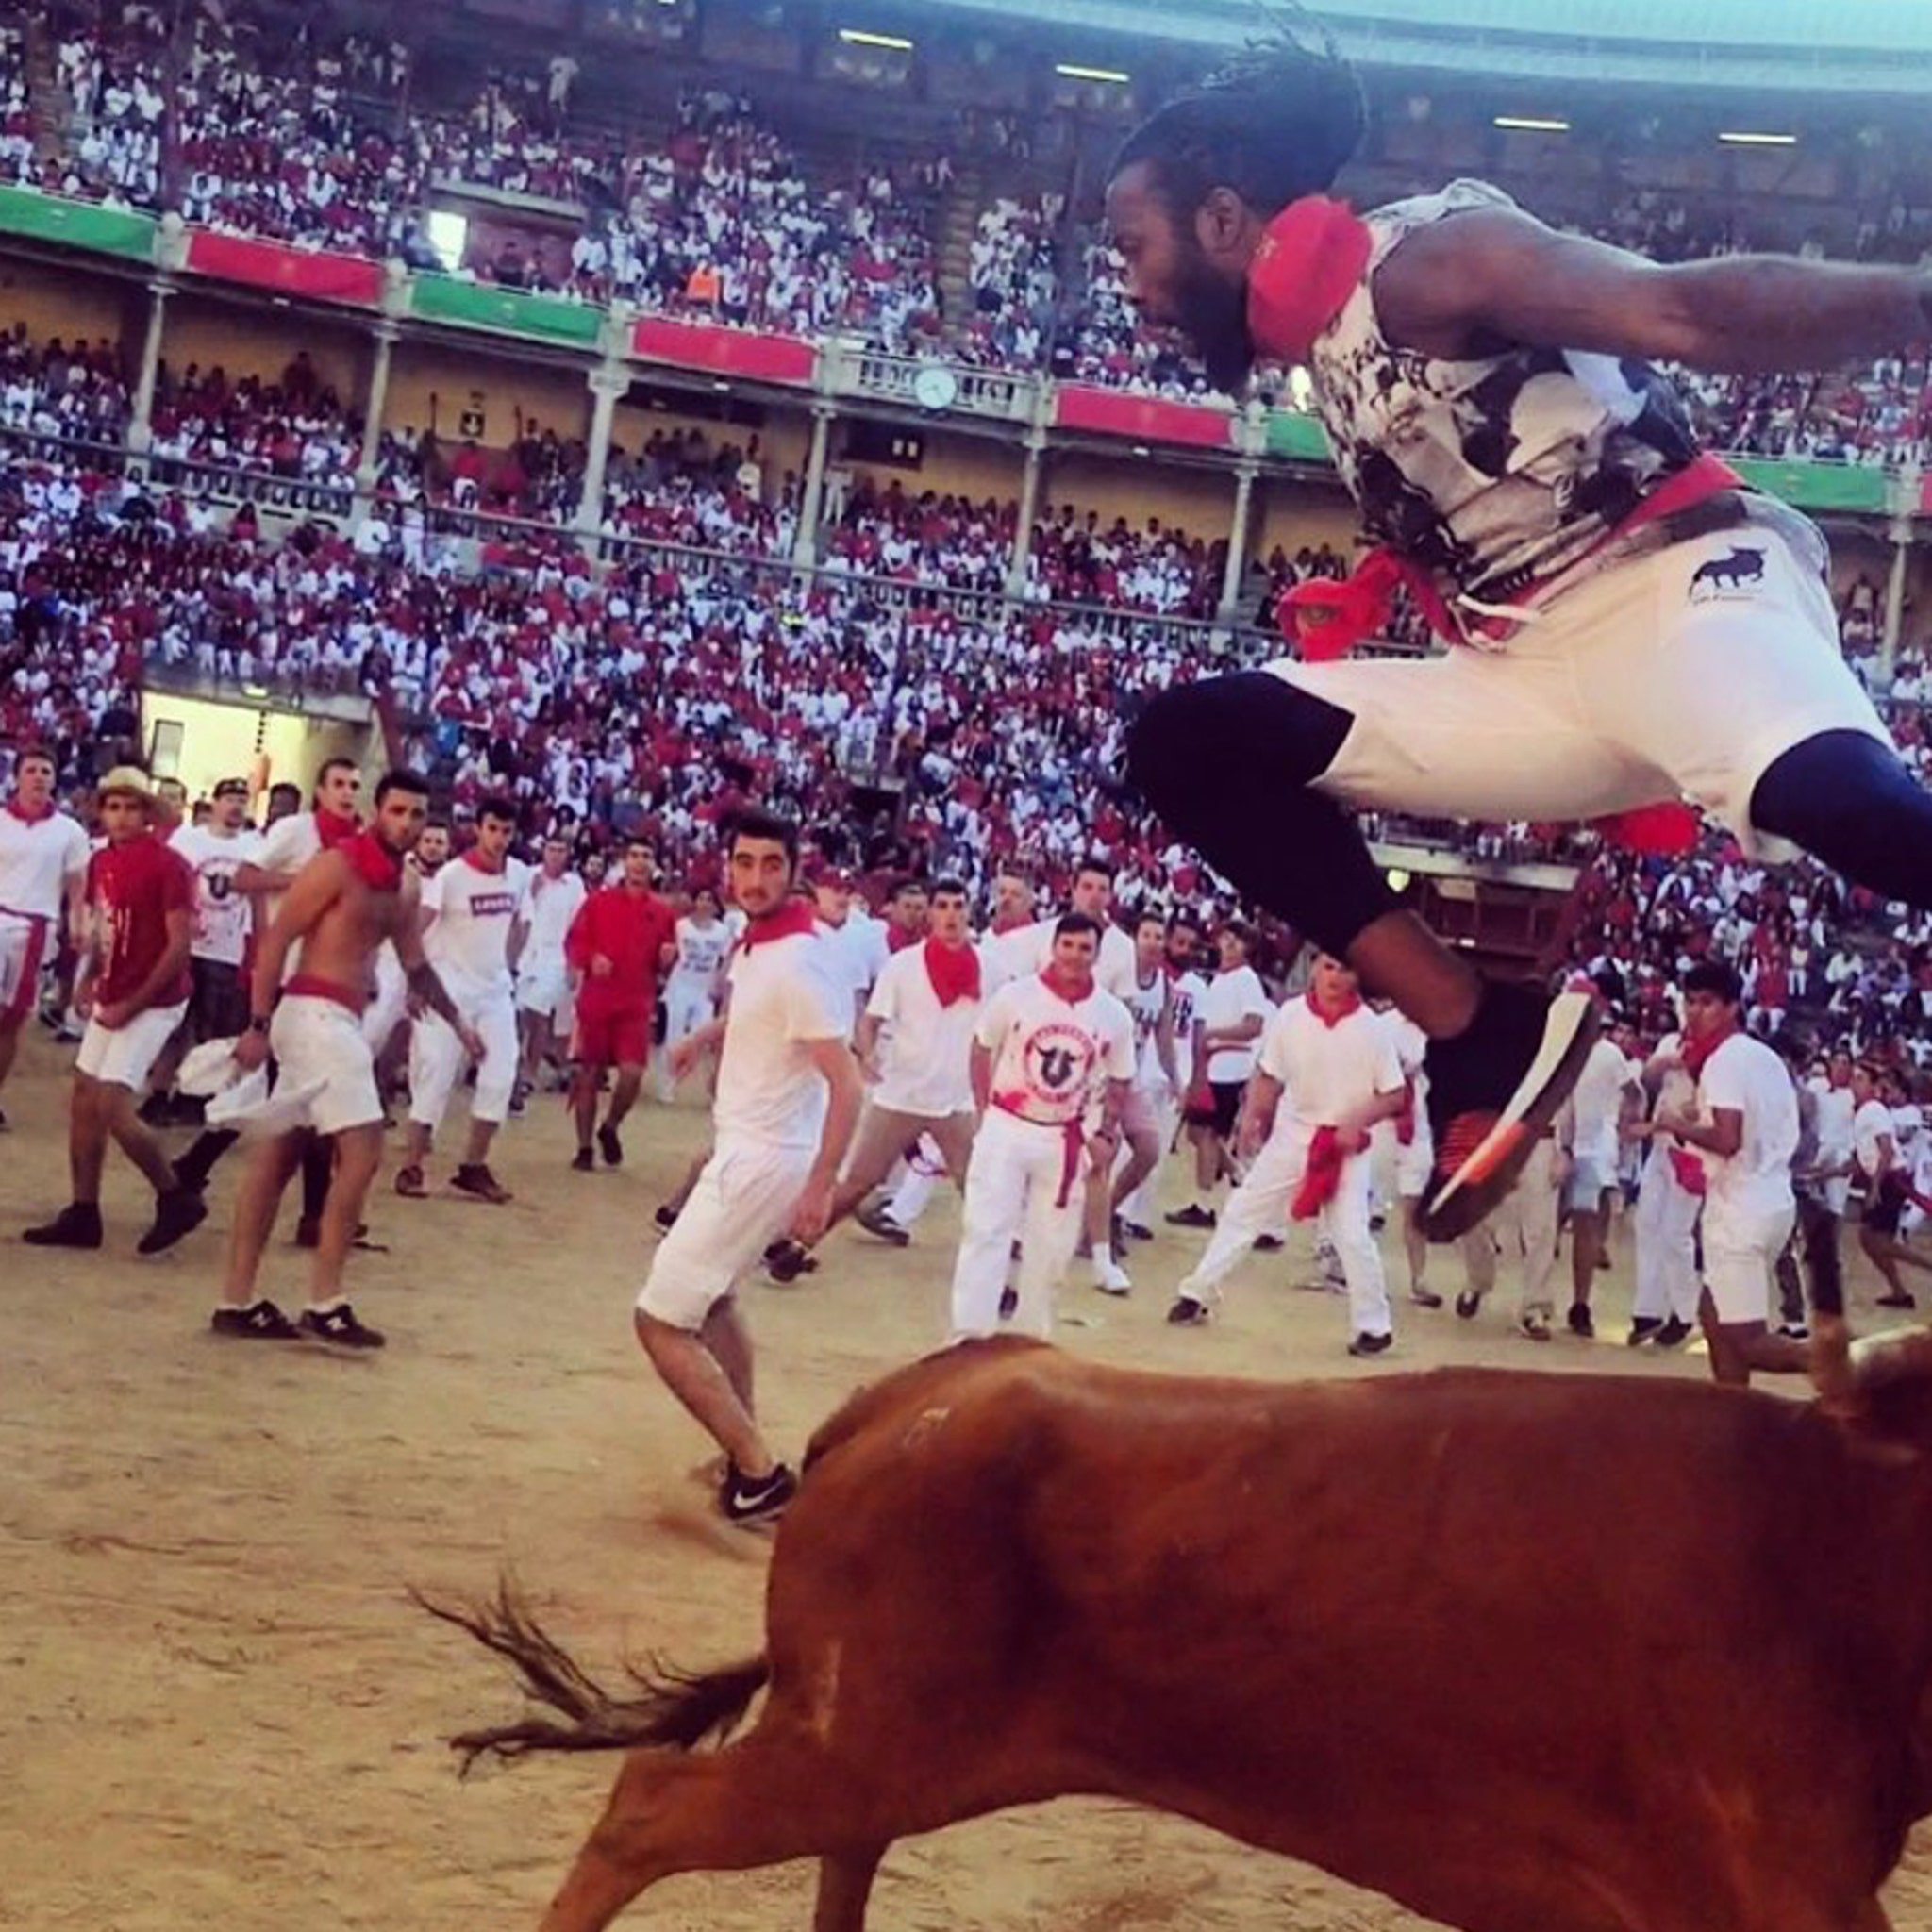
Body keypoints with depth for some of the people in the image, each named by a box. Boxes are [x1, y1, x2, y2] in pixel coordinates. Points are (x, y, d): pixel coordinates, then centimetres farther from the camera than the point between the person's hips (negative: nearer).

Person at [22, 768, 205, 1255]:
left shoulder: (167, 865, -16)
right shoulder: (101, 862, 8)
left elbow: (179, 946, -18)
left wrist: (131, 1005, -17)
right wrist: (88, 980, 5)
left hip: (153, 1002, -8)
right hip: (112, 999, 8)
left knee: (113, 1107, -14)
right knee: (84, 1099, 9)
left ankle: (176, 1199, 4)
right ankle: (83, 1215, 19)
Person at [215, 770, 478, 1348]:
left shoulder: (406, 885, 14)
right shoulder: (337, 864, -11)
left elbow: (415, 964, 27)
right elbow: (276, 940, -13)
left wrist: (457, 1021, 25)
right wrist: (258, 1025, -17)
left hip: (340, 1018, 9)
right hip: (315, 1013, -9)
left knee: (279, 1154, 10)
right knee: (362, 1151, -12)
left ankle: (238, 1301, 14)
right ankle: (324, 1303, -7)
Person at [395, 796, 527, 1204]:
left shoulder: (520, 875, 2)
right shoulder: (451, 875, -16)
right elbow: (415, 927, -21)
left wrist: (507, 969, 13)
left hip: (496, 990, 5)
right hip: (450, 988, -5)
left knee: (501, 1075, -1)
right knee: (436, 1075, -6)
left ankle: (473, 1166, 8)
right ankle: (411, 1166, 3)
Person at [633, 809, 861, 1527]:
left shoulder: (796, 960, -24)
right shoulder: (757, 942, 4)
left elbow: (846, 1084, -27)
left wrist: (819, 1189, -29)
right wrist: (709, 1033, 19)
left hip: (762, 1159, -10)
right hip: (745, 1146, 10)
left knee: (661, 1320, -7)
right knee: (711, 1295, 29)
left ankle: (760, 1475, -5)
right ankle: (744, 1452, 39)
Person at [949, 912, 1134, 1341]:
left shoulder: (1115, 1016, -3)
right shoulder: (1015, 995, -9)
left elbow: (1119, 1082, 9)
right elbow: (982, 1050, 4)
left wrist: (1105, 1135, -1)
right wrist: (985, 1111, -1)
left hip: (1065, 1140, 3)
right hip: (1006, 1128, -2)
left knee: (1051, 1245, 10)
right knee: (986, 1230, -9)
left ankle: (1030, 1334, 26)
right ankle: (970, 1335, -9)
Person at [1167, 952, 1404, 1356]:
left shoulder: (1372, 1028, -12)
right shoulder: (1289, 1016, -7)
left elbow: (1394, 1096, -6)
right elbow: (1269, 1076, 3)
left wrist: (1357, 1122, -21)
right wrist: (1250, 1117, -11)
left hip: (1347, 1144, -3)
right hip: (1293, 1133, 3)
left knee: (1353, 1235, -8)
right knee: (1242, 1211, 7)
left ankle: (1373, 1325, 8)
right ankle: (1196, 1294, 18)